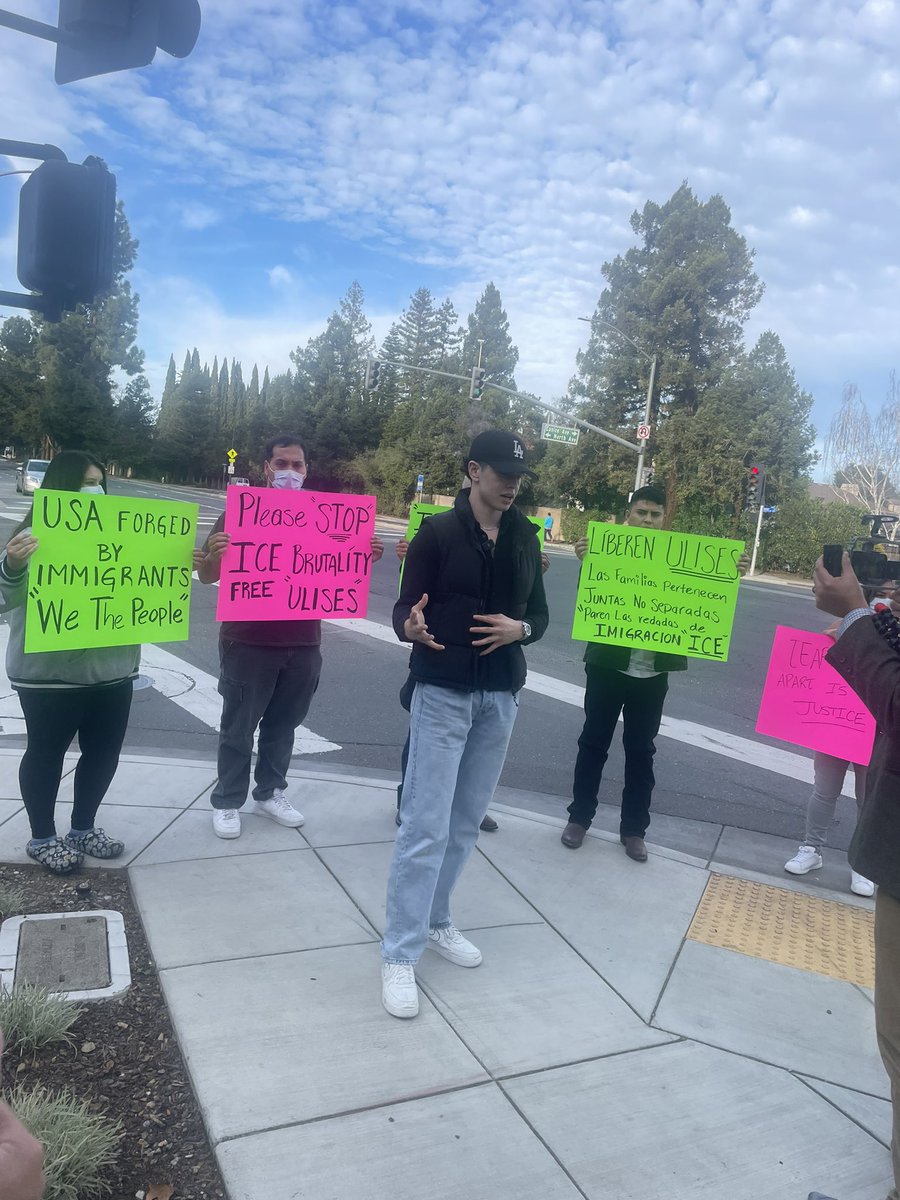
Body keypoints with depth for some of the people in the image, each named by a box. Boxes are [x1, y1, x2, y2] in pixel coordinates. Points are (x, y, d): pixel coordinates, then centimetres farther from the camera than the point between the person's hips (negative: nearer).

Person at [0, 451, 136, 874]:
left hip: (112, 669, 6)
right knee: (46, 752, 8)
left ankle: (83, 827, 32)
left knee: (104, 750, 14)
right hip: (50, 673, -6)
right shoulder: (35, 536, -8)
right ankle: (42, 838, 23)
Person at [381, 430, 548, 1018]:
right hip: (442, 693, -5)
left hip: (501, 696, 5)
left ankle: (436, 923, 33)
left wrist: (518, 629, -10)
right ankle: (400, 955, 7)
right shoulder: (437, 532, -7)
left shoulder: (525, 539, 7)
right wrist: (410, 627, -31)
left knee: (467, 821, 14)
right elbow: (406, 608, -8)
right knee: (426, 826, -5)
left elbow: (540, 614, 12)